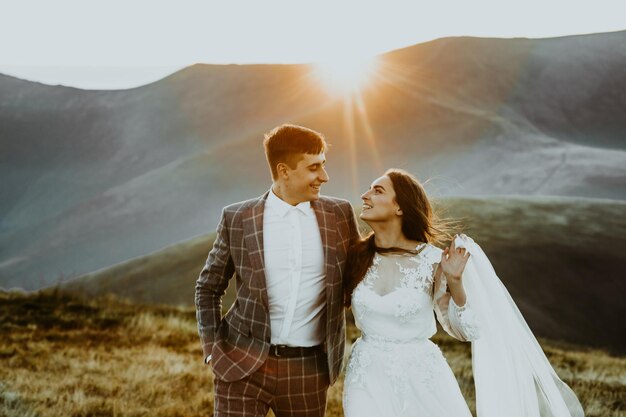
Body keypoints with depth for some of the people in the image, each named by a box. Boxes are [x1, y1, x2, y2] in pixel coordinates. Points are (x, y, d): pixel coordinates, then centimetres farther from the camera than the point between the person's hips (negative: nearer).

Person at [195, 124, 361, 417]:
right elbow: (208, 288, 8)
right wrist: (211, 347, -1)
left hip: (308, 369, 2)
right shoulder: (237, 219, -2)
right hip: (242, 365, -2)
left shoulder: (339, 214, 2)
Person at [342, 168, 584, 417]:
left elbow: (464, 330, -9)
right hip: (368, 381, 2)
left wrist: (454, 281, -22)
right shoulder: (357, 256, -4)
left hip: (421, 381, -2)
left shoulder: (431, 260, -12)